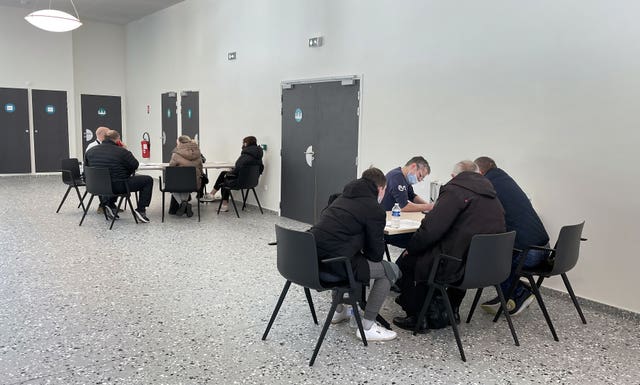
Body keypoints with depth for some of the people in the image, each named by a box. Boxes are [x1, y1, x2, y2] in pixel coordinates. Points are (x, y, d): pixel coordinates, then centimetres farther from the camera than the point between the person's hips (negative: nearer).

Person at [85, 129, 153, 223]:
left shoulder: (90, 151, 4)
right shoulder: (121, 151, -14)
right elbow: (135, 165, -5)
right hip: (118, 186, -7)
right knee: (148, 180, 6)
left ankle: (110, 205, 26)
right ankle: (140, 210, 1)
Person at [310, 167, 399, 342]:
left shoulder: (342, 197, 22)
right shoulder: (375, 210, -3)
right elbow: (375, 253, 0)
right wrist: (370, 255, 22)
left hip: (312, 257, 9)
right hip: (335, 261, -9)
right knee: (389, 270, 7)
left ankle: (339, 311, 43)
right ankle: (367, 327, 9)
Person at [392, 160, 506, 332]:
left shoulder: (455, 191, -11)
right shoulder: (493, 196, 14)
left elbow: (430, 229, -19)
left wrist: (411, 248, -3)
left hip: (457, 267, -8)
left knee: (406, 261, 11)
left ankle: (416, 318, 15)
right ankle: (452, 310, 33)